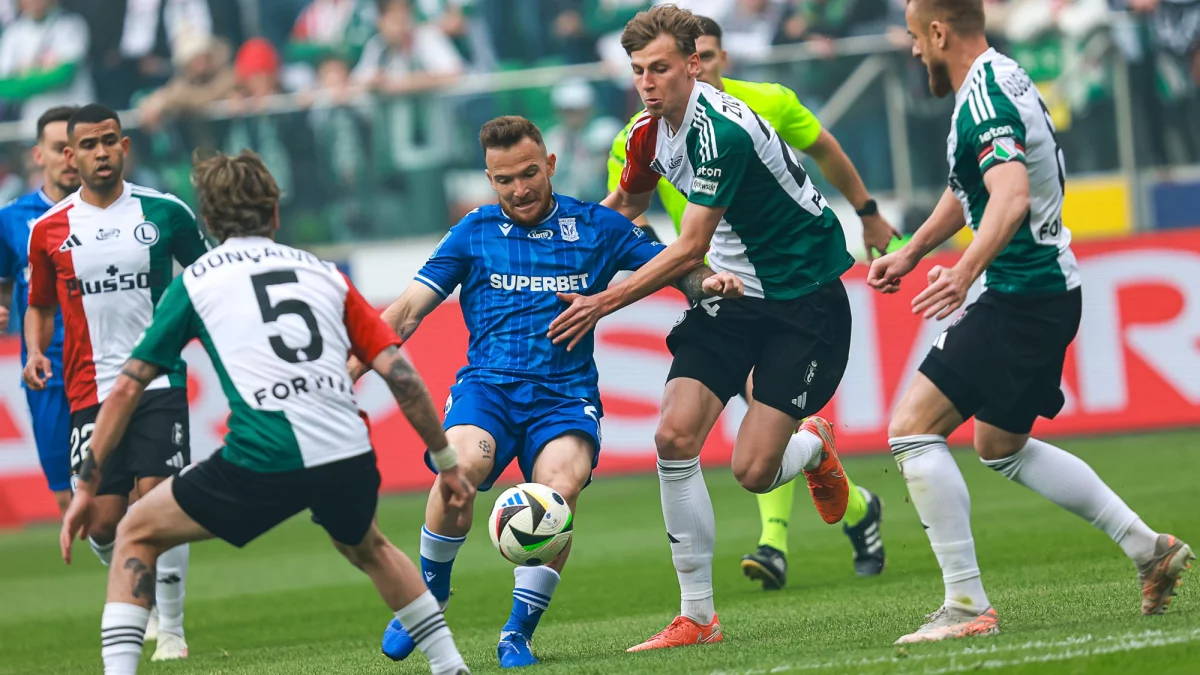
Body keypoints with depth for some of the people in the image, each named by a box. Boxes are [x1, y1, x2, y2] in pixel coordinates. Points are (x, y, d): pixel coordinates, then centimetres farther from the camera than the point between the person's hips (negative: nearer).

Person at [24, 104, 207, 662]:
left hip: (158, 381, -1)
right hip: (90, 391, 1)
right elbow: (40, 306, 17)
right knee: (102, 521, -3)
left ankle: (171, 626, -2)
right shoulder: (48, 230, 4)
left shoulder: (165, 213, 1)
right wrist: (35, 352, -2)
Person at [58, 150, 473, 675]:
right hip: (350, 459, 4)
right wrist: (446, 460, 21)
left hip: (262, 462, -4)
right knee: (367, 549, 37)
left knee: (137, 535, 17)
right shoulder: (324, 274, 20)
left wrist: (87, 488, 18)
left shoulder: (195, 282, 13)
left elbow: (127, 388, 12)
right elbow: (400, 374, 14)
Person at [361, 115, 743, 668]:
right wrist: (347, 373, -3)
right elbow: (409, 310, 8)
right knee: (462, 464, -32)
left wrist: (708, 282, -12)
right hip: (488, 384, 0)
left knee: (560, 488, -30)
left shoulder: (596, 226, 11)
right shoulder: (474, 231, 11)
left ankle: (518, 634, -15)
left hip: (565, 393, 0)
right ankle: (428, 596, -8)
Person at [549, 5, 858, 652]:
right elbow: (624, 204, 22)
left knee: (753, 471, -14)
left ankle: (815, 444, 24)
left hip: (804, 295, -7)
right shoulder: (650, 131, 1)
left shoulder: (720, 130, -26)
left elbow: (690, 248, -25)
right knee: (675, 436, -11)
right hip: (733, 289, 7)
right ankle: (697, 617, -1)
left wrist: (604, 302, -22)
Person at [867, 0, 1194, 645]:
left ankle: (967, 605, -12)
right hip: (1049, 288, 10)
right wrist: (911, 252, 31)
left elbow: (1011, 197, -37)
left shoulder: (984, 102, -20)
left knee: (913, 429, -11)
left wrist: (966, 270, -49)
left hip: (1021, 296, -10)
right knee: (1003, 449, 24)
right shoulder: (1000, 79, 13)